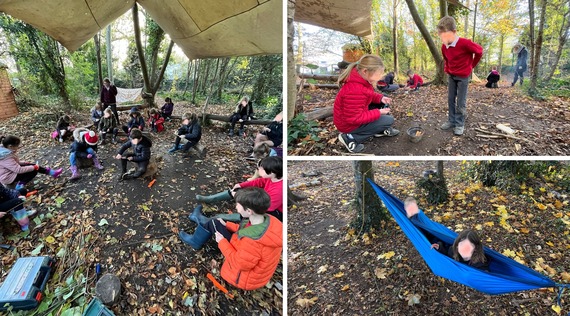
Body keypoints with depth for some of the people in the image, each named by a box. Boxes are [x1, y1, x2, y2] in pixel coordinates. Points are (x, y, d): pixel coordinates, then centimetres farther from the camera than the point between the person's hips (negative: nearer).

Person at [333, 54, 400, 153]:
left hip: (357, 114, 9)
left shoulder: (361, 78, -7)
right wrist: (378, 113, -23)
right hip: (349, 124, -9)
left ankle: (381, 129, 24)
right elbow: (354, 118, -31)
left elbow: (369, 95, 13)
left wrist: (380, 98, -4)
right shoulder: (355, 91, -37)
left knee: (383, 102, 10)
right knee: (389, 120, -5)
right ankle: (351, 138, -7)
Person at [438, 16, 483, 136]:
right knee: (450, 100, 9)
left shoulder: (465, 43, -25)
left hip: (463, 76, -6)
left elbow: (479, 51, -9)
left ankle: (460, 124, 7)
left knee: (461, 102, -2)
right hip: (451, 76, 6)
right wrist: (447, 68, 9)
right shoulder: (444, 46, -5)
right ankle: (451, 121, 19)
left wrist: (471, 65, 1)